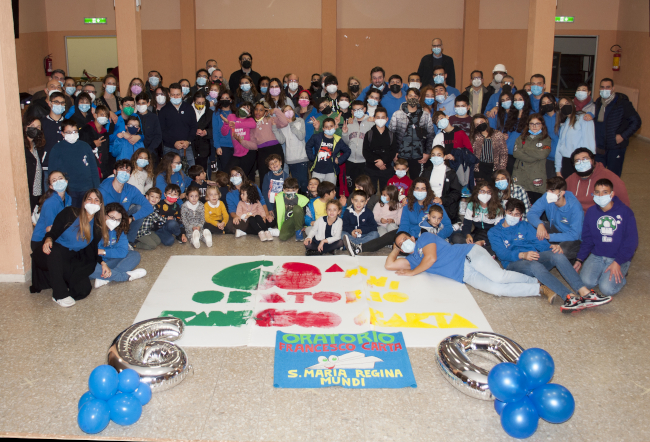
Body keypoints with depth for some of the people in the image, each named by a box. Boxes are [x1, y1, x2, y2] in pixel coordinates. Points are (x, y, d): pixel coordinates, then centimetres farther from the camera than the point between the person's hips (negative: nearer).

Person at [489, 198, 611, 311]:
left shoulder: (525, 226, 25)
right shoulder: (494, 232, 12)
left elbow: (540, 242, 11)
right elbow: (502, 253, -6)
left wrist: (551, 246, -14)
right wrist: (523, 255, -25)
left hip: (533, 256, 4)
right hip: (514, 263, -4)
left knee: (557, 255, -28)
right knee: (535, 266, -38)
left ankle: (584, 293, -44)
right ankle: (570, 297, -56)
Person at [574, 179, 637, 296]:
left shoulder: (625, 212, -8)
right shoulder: (591, 212, 4)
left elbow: (631, 241, -7)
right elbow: (587, 239, 10)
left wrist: (618, 262, -15)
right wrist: (579, 259, 0)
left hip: (619, 257, -3)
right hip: (596, 256, 3)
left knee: (607, 289, -22)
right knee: (586, 282, -21)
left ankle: (621, 273, 10)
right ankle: (602, 272, 11)